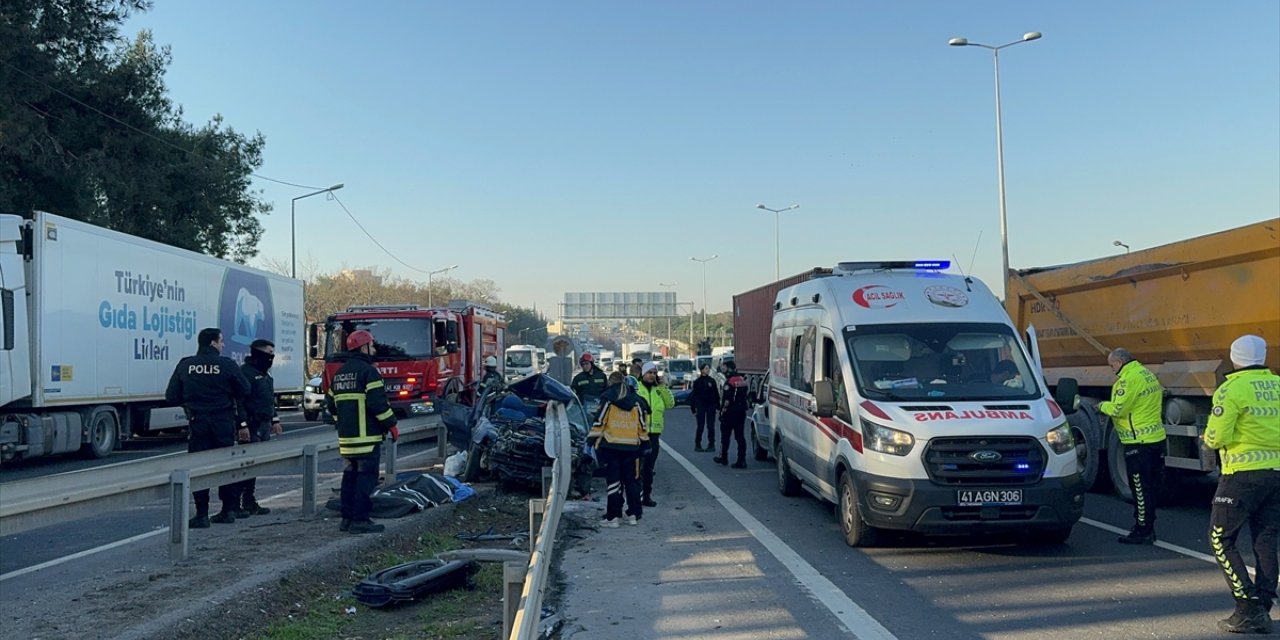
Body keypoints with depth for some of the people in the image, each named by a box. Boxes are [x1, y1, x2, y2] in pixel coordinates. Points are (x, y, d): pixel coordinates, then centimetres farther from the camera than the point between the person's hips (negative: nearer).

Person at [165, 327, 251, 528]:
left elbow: (172, 397, 2)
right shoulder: (227, 365, -5)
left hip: (198, 423, 0)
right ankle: (228, 510, 17)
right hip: (224, 424, 0)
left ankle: (202, 515, 2)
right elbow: (244, 391, 1)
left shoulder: (185, 365, 0)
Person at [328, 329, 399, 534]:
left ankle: (347, 518, 17)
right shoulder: (368, 371, -11)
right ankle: (360, 519, -6)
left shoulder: (339, 374, 17)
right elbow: (378, 402, -18)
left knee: (350, 477, 14)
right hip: (367, 436, -8)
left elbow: (332, 404, 22)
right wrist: (391, 425, -10)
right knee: (366, 477, -5)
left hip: (346, 438, 8)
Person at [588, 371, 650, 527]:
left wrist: (592, 439, -1)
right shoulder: (636, 401, 9)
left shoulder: (608, 399, -4)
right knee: (631, 480, 12)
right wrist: (644, 441, 21)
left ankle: (613, 517, -2)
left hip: (611, 446, -4)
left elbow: (599, 421, -8)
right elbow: (643, 424, 12)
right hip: (631, 446, 4)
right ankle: (634, 514, 15)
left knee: (613, 481, -1)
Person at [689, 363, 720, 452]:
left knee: (710, 426, 1)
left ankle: (711, 444, 7)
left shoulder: (712, 381, 5)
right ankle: (697, 445, 9)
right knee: (700, 426, 0)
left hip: (711, 406, 1)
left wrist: (718, 407, 1)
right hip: (700, 406, -1)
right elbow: (693, 395, 3)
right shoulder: (697, 382, 2)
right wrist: (694, 409, -2)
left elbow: (716, 394, 6)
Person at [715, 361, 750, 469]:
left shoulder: (730, 381, -16)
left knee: (725, 435, 9)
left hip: (730, 412, -7)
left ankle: (723, 458, 19)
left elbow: (727, 399, -20)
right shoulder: (743, 380, 9)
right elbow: (747, 394, 16)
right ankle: (742, 460, -1)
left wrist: (723, 410, -12)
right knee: (740, 436, 5)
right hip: (741, 411, 7)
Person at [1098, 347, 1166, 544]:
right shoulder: (1146, 374, 14)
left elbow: (1118, 409, -20)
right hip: (1155, 437, 10)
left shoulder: (1129, 379, -17)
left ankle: (1143, 532, 2)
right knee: (1148, 487, 16)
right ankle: (1147, 528, 24)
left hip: (1139, 442, -10)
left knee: (1141, 489, -3)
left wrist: (1102, 406, 1)